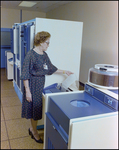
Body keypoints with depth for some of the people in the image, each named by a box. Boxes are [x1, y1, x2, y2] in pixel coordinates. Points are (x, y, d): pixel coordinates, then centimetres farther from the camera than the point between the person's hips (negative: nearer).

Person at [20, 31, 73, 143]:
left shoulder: (44, 54, 6)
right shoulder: (31, 54, -17)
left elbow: (51, 69, 17)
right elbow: (25, 75, -17)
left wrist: (64, 72, 18)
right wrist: (27, 91, -19)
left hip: (41, 83, 7)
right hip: (33, 84, -7)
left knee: (37, 107, 16)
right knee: (34, 107, 5)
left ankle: (32, 128, 35)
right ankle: (34, 131, 27)